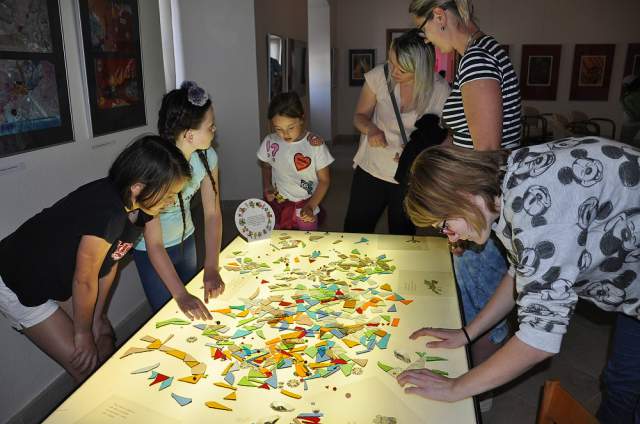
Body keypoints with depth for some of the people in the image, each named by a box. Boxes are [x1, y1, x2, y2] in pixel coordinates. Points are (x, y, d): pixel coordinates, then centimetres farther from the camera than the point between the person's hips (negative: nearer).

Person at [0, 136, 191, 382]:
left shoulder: (136, 207, -13)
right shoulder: (106, 214, -38)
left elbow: (109, 263, -1)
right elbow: (84, 281, -25)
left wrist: (97, 318, 5)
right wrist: (83, 334, -9)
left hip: (60, 281, 7)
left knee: (104, 342, 11)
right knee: (86, 365, -4)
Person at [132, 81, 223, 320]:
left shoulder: (207, 156, -18)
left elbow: (212, 214, -17)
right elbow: (154, 244, -34)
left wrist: (211, 269, -27)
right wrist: (181, 296, -39)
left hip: (185, 239, 6)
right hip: (152, 251, -5)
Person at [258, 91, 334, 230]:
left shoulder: (315, 145, -15)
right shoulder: (270, 142, -6)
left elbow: (324, 180, -7)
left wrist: (310, 207, -18)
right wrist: (267, 186, -5)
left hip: (305, 210, -2)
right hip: (278, 207, 2)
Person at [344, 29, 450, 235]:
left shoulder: (440, 90, -15)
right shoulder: (379, 76, -11)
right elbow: (360, 115, 2)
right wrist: (371, 129, -20)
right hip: (370, 170, 1)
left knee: (402, 239, 16)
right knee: (353, 234, 10)